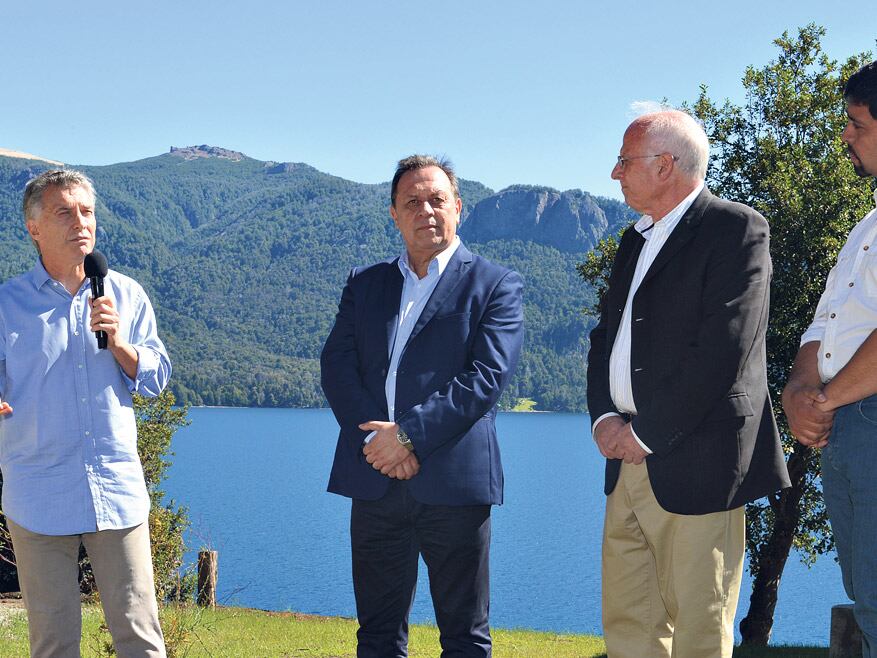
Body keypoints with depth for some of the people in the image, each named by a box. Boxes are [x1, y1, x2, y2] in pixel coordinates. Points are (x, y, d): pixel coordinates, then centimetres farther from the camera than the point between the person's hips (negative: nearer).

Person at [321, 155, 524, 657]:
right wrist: (374, 438, -12)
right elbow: (337, 367, 4)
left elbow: (487, 376, -10)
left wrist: (408, 435, -16)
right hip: (376, 480, 4)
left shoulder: (495, 286, 2)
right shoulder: (365, 283, 15)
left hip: (453, 483, -4)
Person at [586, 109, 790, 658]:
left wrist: (647, 435, -15)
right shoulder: (636, 241, 19)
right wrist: (604, 417, 0)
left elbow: (722, 350, -17)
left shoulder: (737, 229, -8)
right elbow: (606, 337, 19)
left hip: (693, 465, -8)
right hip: (629, 464, 8)